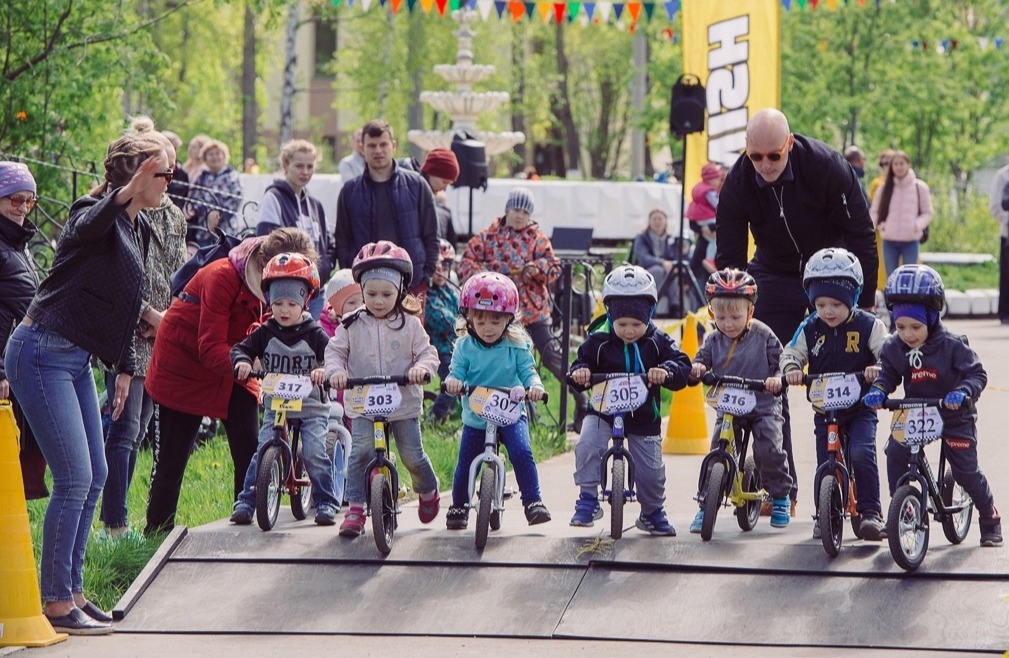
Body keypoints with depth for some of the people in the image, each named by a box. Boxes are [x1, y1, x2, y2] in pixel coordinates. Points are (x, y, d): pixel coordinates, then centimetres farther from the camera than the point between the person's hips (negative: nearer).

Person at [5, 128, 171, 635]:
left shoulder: (138, 230, 13)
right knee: (74, 479, -10)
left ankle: (70, 591, 21)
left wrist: (125, 369, 23)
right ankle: (56, 604, -4)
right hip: (42, 353, -10)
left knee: (93, 477, 12)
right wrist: (126, 194, -59)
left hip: (76, 359, 10)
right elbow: (85, 229, -42)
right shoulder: (97, 213, -15)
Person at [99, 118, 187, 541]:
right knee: (126, 428, -12)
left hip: (160, 336, 8)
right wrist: (150, 315, -13)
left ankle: (114, 521, 15)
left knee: (137, 430, 10)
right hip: (128, 334, -8)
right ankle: (114, 525, -12)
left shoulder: (172, 214, 15)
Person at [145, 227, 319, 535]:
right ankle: (156, 534, 9)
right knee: (171, 457, -1)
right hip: (185, 364, -5)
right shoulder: (222, 277, -30)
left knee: (249, 451, -9)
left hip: (234, 369, 5)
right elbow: (211, 349, -33)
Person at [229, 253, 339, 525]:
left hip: (312, 407, -2)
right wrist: (242, 361, -27)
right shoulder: (265, 333, 2)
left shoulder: (314, 335, -5)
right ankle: (246, 502, -1)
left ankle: (326, 502, -3)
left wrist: (323, 371, -37)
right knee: (262, 453, -8)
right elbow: (241, 348, -3)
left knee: (314, 454, -14)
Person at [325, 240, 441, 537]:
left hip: (404, 402, 0)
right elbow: (335, 350, 5)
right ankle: (355, 509, -11)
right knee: (360, 451, -16)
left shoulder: (409, 325, 0)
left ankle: (429, 490, 33)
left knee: (412, 455, 2)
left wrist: (421, 368, -22)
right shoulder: (352, 326, 2)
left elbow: (428, 353, 0)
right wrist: (335, 370, -16)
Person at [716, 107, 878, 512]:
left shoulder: (827, 167, -25)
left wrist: (865, 301, -14)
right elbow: (729, 258, -11)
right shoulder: (737, 185, -18)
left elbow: (861, 234, -16)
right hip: (775, 277, 2)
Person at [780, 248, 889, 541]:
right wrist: (791, 369, -19)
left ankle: (871, 512, -15)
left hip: (861, 408, -3)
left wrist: (878, 368, -31)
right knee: (825, 464, 3)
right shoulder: (810, 329, 1)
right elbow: (791, 353, 5)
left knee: (862, 453, -23)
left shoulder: (868, 326, -7)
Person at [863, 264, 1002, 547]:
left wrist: (963, 392, -40)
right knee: (895, 455, -16)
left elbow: (976, 373, -20)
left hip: (954, 416, -4)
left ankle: (990, 520, 19)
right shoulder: (894, 348, -9)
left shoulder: (952, 346, -21)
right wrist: (878, 390, -22)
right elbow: (888, 373, 1)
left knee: (966, 471, -2)